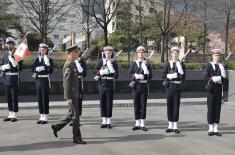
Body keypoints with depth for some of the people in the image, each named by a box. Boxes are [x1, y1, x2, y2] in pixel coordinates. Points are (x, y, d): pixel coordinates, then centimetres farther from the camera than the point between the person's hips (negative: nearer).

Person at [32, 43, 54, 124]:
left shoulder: (49, 60, -2)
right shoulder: (37, 59, 13)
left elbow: (50, 71, -12)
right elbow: (33, 69, 1)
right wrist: (41, 68, -13)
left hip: (45, 80, -5)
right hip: (38, 80, 5)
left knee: (45, 99, -3)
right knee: (39, 99, 8)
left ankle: (45, 117, 3)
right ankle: (41, 116, 16)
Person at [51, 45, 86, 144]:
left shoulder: (73, 64, 14)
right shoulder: (68, 65, -15)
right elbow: (66, 82, -18)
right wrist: (68, 97, -20)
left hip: (75, 94, 10)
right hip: (72, 94, -10)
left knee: (71, 115, 17)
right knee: (75, 116, -2)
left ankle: (56, 126, 32)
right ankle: (76, 137, 6)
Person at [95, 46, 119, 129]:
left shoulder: (114, 62, 2)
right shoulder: (101, 61, 10)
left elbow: (116, 75, -3)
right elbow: (96, 71, 3)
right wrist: (101, 72, -13)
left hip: (110, 85, -2)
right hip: (102, 85, 2)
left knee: (109, 103, 1)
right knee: (102, 103, 5)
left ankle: (109, 121, 9)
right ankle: (104, 121, 14)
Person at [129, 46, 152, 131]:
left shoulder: (147, 64, 5)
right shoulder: (134, 64, 8)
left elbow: (150, 76, -2)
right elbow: (131, 74, 1)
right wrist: (136, 76, -16)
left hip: (144, 86, -1)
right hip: (136, 86, 1)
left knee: (143, 105, -1)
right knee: (136, 105, 5)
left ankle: (142, 124, 5)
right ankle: (137, 123, 12)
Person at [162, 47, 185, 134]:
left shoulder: (181, 64, 6)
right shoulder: (168, 64, 9)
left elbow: (183, 77, 0)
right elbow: (163, 75, 3)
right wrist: (170, 76, -12)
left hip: (177, 87, -1)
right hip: (169, 86, 1)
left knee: (176, 105, -1)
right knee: (169, 105, 4)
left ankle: (175, 126, 5)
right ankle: (170, 125, 14)